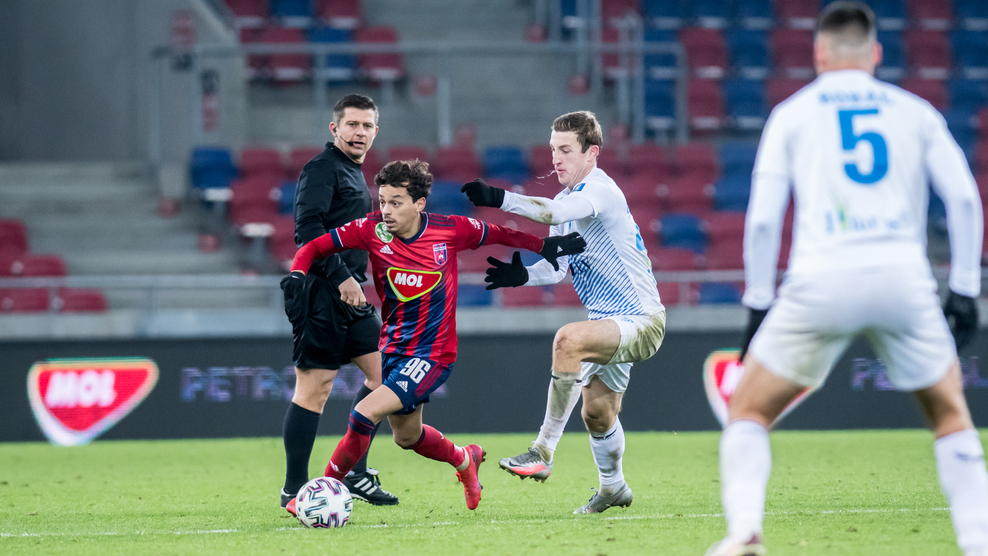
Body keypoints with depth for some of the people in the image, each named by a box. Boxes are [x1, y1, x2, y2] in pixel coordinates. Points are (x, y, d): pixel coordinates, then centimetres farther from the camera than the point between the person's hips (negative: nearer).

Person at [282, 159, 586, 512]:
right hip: (393, 348, 5)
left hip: (433, 354, -5)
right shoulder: (372, 230, -11)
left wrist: (545, 246, 7)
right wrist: (297, 276, -25)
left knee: (365, 414, -22)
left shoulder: (449, 231, -15)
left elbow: (496, 234, 4)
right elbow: (315, 247, -6)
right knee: (406, 437, 21)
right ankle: (465, 461, 51)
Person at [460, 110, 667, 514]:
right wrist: (521, 275, -9)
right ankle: (613, 488, 45)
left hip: (640, 321, -10)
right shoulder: (568, 199, 10)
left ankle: (543, 452, -32)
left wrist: (498, 198, -48)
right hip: (611, 324, 10)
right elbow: (558, 266, 12)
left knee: (569, 340, -34)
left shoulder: (601, 191, -19)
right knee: (596, 413, 19)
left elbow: (556, 212, -40)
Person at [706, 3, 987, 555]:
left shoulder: (792, 113, 15)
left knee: (749, 411, 13)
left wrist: (759, 306, 13)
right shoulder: (915, 111, 18)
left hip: (821, 281, -1)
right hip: (904, 276, 1)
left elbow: (763, 219, 7)